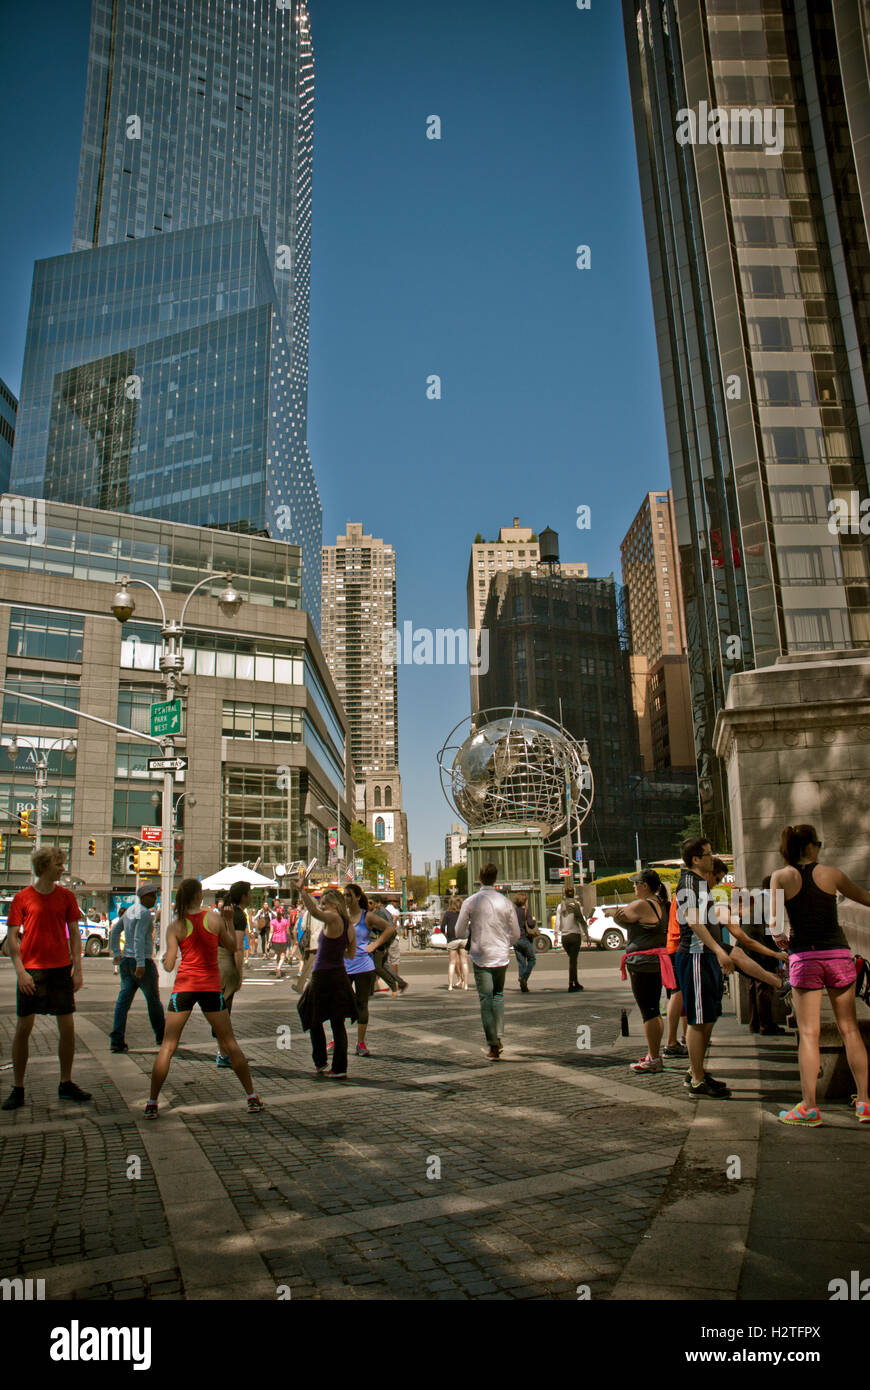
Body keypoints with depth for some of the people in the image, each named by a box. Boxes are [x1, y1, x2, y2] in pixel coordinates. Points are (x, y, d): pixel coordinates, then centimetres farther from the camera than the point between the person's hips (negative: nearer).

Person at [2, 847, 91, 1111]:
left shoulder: (66, 896, 5)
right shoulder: (22, 898, -2)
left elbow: (74, 934, 7)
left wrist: (77, 968, 0)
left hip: (61, 969, 3)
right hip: (31, 970, -2)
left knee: (67, 1027, 4)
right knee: (23, 1027, 1)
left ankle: (66, 1084, 18)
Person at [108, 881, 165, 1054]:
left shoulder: (130, 910, 14)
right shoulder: (144, 913, -15)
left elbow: (115, 931, 22)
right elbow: (139, 939, -23)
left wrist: (116, 954, 23)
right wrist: (141, 964, -26)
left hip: (126, 961, 8)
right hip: (142, 961, -8)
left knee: (123, 1000, 3)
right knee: (153, 1001, 7)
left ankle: (116, 1041, -2)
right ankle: (161, 1036, 20)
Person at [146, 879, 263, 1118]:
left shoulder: (175, 925, -3)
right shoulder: (214, 917, -3)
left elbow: (169, 966, -5)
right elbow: (232, 947, 8)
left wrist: (164, 956, 17)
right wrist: (229, 920, 16)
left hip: (184, 986, 0)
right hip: (210, 986, 0)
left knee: (168, 1046, 8)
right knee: (229, 1043, 10)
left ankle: (152, 1103, 6)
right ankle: (252, 1097, 15)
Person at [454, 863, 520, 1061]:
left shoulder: (470, 902, -8)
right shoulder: (506, 902, -2)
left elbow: (459, 932, -3)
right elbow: (516, 934, 4)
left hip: (480, 957, -2)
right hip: (501, 956, 2)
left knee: (485, 1000, 5)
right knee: (498, 994, 20)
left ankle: (493, 1046, 3)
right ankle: (498, 1038, 11)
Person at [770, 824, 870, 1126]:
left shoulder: (781, 877, -1)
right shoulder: (830, 873, 2)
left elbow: (774, 923, -6)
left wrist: (779, 935, 14)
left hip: (803, 957, -1)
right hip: (838, 954, 1)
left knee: (808, 1033, 2)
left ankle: (809, 1107, 2)